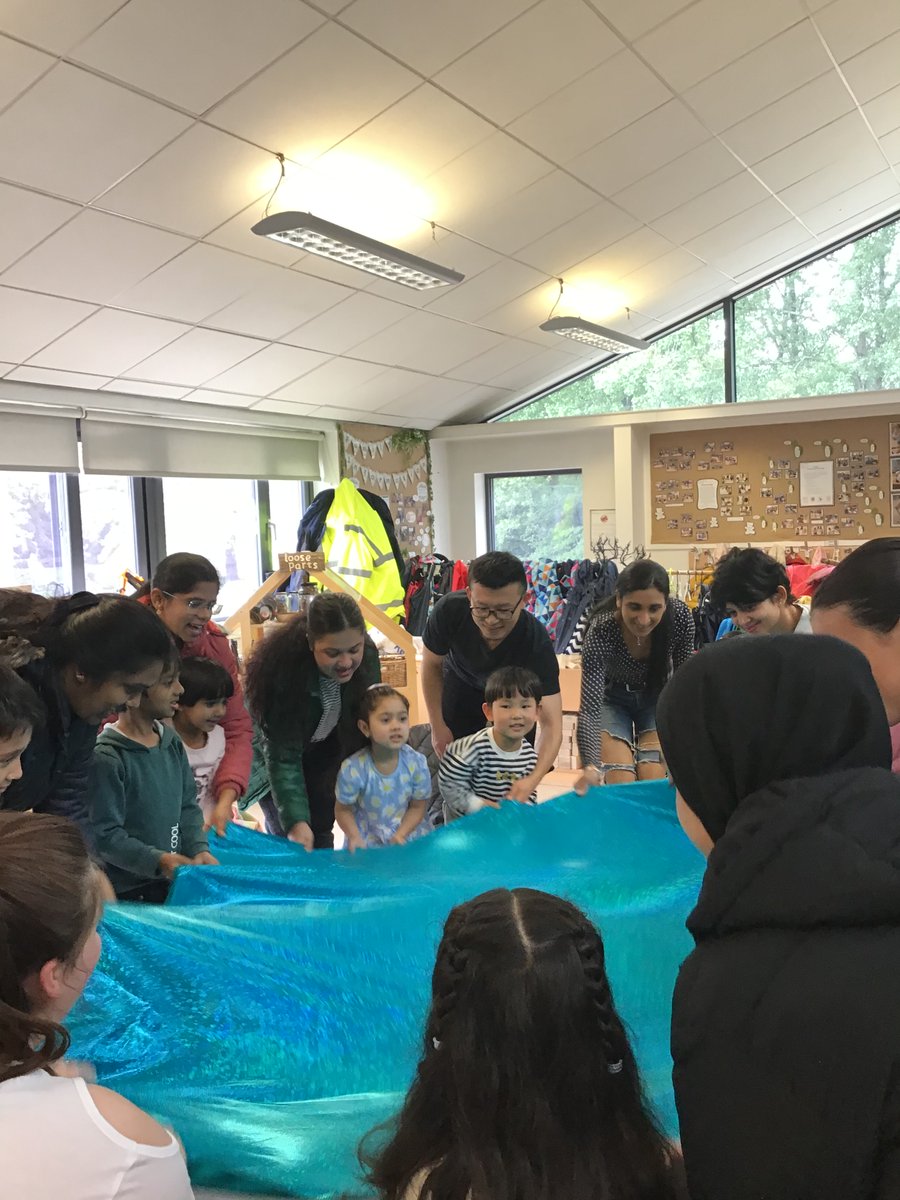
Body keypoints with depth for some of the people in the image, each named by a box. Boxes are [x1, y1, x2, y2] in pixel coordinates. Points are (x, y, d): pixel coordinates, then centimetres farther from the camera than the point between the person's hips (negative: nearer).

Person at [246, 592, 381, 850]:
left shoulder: (368, 655, -24)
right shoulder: (285, 667, -37)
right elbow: (283, 755, -35)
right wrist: (296, 822, -43)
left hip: (324, 748, 4)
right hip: (275, 744, -3)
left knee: (320, 832, 3)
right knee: (293, 838, -8)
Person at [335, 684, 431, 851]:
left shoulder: (417, 763, -14)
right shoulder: (352, 769, -21)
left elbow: (418, 806, -3)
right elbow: (343, 809, -6)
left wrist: (400, 835, -14)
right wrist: (355, 837, -20)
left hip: (407, 829, 2)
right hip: (367, 837, -2)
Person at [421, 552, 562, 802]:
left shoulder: (537, 642, -40)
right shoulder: (450, 610, -37)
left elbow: (551, 723, -43)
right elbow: (432, 666, -15)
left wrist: (533, 780, -60)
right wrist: (438, 726, -9)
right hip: (461, 685, 1)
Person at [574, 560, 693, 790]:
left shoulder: (680, 616, -30)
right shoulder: (600, 631, -37)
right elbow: (590, 706, -39)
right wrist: (590, 767, -54)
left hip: (657, 696, 2)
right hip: (611, 699, -2)